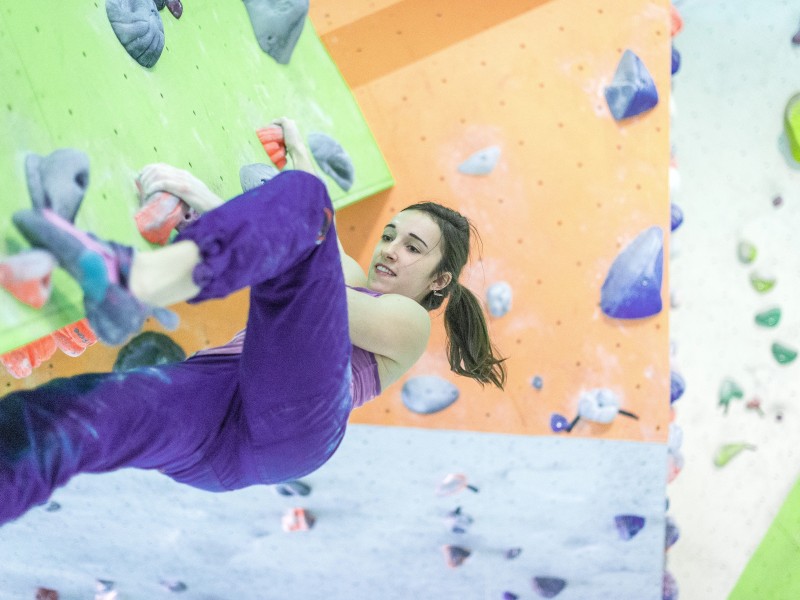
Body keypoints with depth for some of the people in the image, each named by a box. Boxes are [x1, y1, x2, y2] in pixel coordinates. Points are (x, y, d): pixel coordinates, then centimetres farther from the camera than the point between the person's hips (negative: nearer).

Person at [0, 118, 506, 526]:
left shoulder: (409, 322, 18)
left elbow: (310, 250, 4)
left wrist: (213, 206, -3)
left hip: (294, 414, -7)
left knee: (300, 197, -21)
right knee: (54, 415, -27)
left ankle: (139, 278, -52)